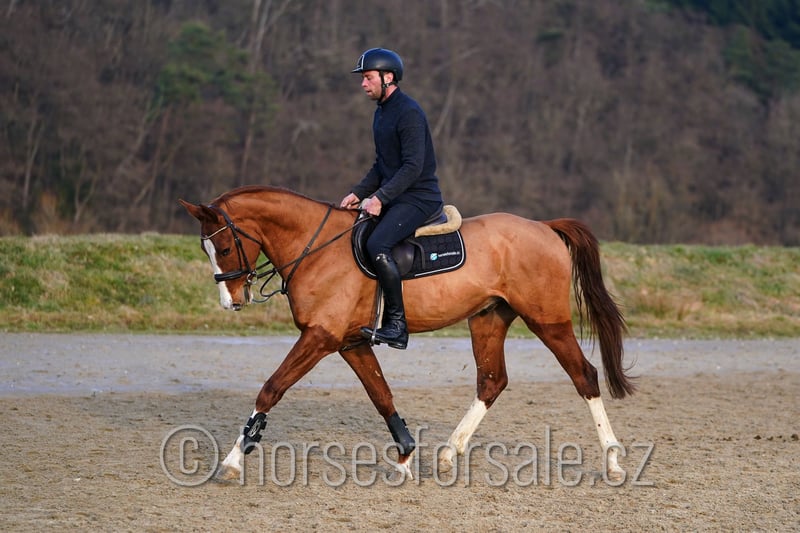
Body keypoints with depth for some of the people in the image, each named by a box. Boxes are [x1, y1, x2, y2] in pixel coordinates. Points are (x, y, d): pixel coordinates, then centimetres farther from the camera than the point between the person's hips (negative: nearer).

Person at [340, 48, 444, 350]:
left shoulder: (408, 112, -15)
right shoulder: (381, 113, 16)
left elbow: (413, 166, -22)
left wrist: (380, 197, -27)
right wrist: (359, 193, 8)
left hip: (419, 198, -11)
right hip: (393, 198, 11)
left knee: (377, 245, -29)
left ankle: (397, 326, -25)